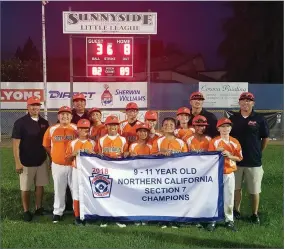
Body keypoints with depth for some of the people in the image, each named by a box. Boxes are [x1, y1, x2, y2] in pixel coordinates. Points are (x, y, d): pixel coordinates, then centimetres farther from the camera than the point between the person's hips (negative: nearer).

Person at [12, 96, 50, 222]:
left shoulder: (44, 123, 4)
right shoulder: (20, 122, -10)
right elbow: (15, 144, -11)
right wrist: (18, 163, -15)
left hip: (42, 161, 4)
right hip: (26, 162, -4)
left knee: (40, 185, 12)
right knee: (25, 188, 7)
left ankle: (39, 208, 27)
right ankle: (26, 211, 20)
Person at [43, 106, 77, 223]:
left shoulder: (77, 129, -3)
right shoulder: (51, 129, 1)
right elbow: (46, 146, 10)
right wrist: (55, 155, 5)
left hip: (73, 164, -1)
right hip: (57, 165, 1)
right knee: (59, 190, 12)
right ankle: (57, 212, 26)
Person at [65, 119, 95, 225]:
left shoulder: (92, 143, 5)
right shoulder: (72, 143, 4)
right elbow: (67, 158, 5)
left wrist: (91, 153, -12)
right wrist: (73, 154, -13)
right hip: (77, 171, 0)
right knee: (77, 193, 2)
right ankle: (77, 216, 12)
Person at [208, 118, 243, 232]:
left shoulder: (235, 142, 3)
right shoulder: (214, 141, -4)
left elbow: (239, 158, 4)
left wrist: (229, 156, -12)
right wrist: (217, 152, -20)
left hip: (229, 174, 2)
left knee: (229, 198, 8)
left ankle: (229, 220, 21)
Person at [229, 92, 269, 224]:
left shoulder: (259, 119, -5)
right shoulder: (233, 118, 3)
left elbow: (265, 138, 4)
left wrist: (258, 152, 7)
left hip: (254, 161, -2)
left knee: (254, 190, 7)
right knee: (236, 188, 13)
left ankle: (255, 214, 23)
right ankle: (236, 211, 28)